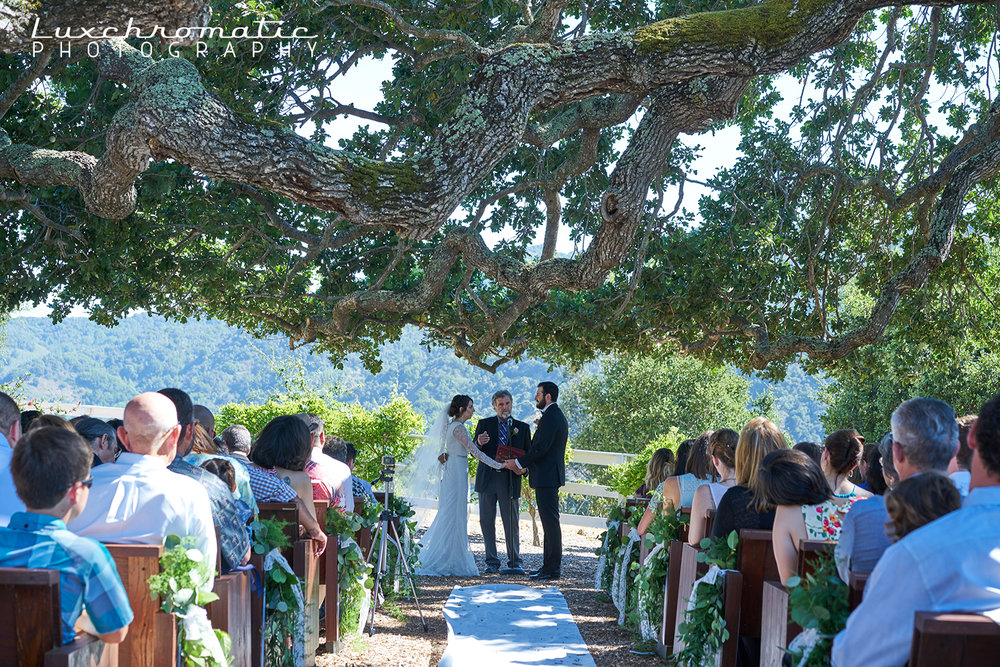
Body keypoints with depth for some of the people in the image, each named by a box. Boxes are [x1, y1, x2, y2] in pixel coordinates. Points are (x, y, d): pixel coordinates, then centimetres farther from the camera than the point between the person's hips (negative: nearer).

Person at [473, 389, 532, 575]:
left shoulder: (522, 427, 10)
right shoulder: (484, 424, 10)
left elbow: (528, 454, 10)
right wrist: (479, 443, -18)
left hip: (509, 481, -1)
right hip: (487, 479, 1)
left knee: (512, 523, -1)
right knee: (486, 521, 3)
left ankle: (514, 563, 8)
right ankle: (492, 562, 12)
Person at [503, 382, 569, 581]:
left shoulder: (550, 417, -15)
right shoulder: (558, 416, 18)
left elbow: (541, 448, -21)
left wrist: (518, 463, -12)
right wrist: (525, 465, 17)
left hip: (546, 476, -11)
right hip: (550, 476, 11)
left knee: (550, 521, -8)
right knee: (549, 521, 13)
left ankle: (553, 569, -6)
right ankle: (549, 566, 19)